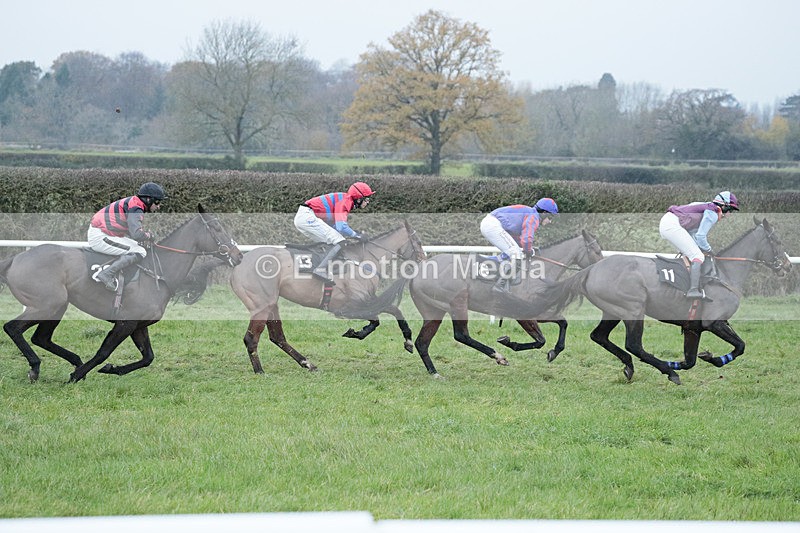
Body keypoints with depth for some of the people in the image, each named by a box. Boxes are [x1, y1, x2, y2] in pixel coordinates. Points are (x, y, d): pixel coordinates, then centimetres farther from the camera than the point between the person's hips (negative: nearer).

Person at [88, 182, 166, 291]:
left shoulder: (132, 202, 13)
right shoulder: (135, 208, -17)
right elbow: (137, 234, -29)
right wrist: (150, 236, -10)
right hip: (99, 237, -11)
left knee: (136, 245, 25)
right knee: (140, 252, -15)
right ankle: (106, 274, -22)